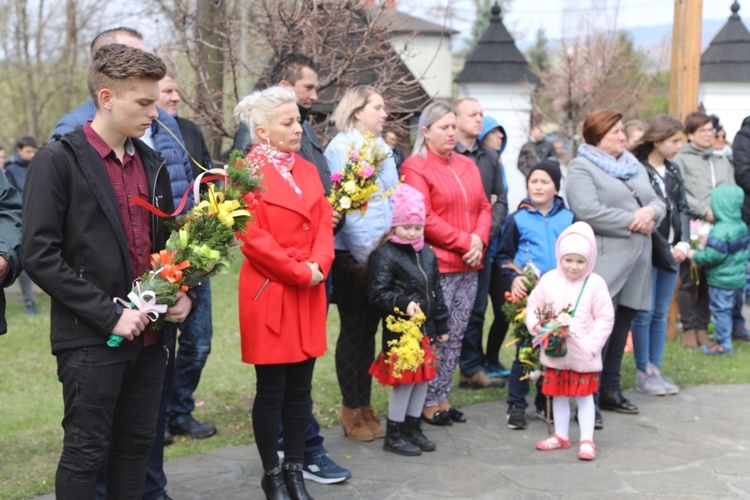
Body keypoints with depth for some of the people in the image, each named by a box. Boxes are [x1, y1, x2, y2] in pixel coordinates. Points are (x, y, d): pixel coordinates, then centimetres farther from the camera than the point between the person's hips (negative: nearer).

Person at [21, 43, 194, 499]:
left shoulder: (151, 163, 11)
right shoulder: (59, 161, -8)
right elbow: (40, 255, -14)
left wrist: (182, 293, 1)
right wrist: (108, 314, -17)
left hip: (150, 334, 6)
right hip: (91, 339, -6)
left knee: (136, 445, 13)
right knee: (85, 452, 3)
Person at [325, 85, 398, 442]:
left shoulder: (382, 149, 14)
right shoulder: (340, 148, -8)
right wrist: (366, 251, -14)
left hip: (383, 254, 7)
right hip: (353, 255, -7)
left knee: (369, 330, 12)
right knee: (353, 331, 1)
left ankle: (365, 408, 21)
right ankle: (351, 412, 13)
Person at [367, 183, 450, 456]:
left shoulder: (427, 254, 11)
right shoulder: (384, 255, -11)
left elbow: (436, 292, 16)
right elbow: (377, 292, -19)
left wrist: (441, 325, 17)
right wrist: (404, 303, -32)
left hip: (425, 328, 7)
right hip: (399, 330, -7)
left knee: (422, 378, 13)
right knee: (404, 380, -3)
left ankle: (413, 428, 27)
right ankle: (394, 435, 11)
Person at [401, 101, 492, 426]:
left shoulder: (467, 165, 17)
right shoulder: (415, 167, -5)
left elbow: (483, 207, 15)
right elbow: (424, 218, -14)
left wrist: (479, 238, -4)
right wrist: (464, 241, -13)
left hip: (469, 266, 7)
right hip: (437, 266, -7)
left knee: (456, 337, 10)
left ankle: (442, 397, 20)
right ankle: (428, 403, 8)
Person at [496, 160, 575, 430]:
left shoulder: (568, 218, 6)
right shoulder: (518, 219, 2)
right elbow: (502, 256, 5)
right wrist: (513, 278, -10)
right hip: (527, 294, -2)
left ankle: (545, 403, 21)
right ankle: (516, 405, 11)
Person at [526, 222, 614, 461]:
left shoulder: (595, 284, -10)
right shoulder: (549, 280, -3)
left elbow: (605, 318, -8)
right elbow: (533, 305, 5)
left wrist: (591, 343, -15)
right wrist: (536, 324, -13)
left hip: (583, 354, -3)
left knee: (584, 395, 5)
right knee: (559, 394, 14)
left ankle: (587, 440, 15)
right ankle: (561, 436, 28)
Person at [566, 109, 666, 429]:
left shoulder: (634, 166, 21)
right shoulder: (581, 168, -4)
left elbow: (659, 203, 19)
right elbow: (588, 212, -18)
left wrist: (650, 212, -5)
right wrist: (633, 221, -12)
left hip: (637, 260, 8)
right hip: (605, 261, -7)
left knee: (622, 326, 12)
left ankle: (611, 391, 22)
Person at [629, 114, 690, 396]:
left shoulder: (673, 171, 12)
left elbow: (683, 210, 11)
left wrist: (683, 244, -4)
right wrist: (662, 247, -13)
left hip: (671, 252, 7)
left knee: (661, 313, 11)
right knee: (645, 313, 0)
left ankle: (656, 369, 19)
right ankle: (643, 373, 9)